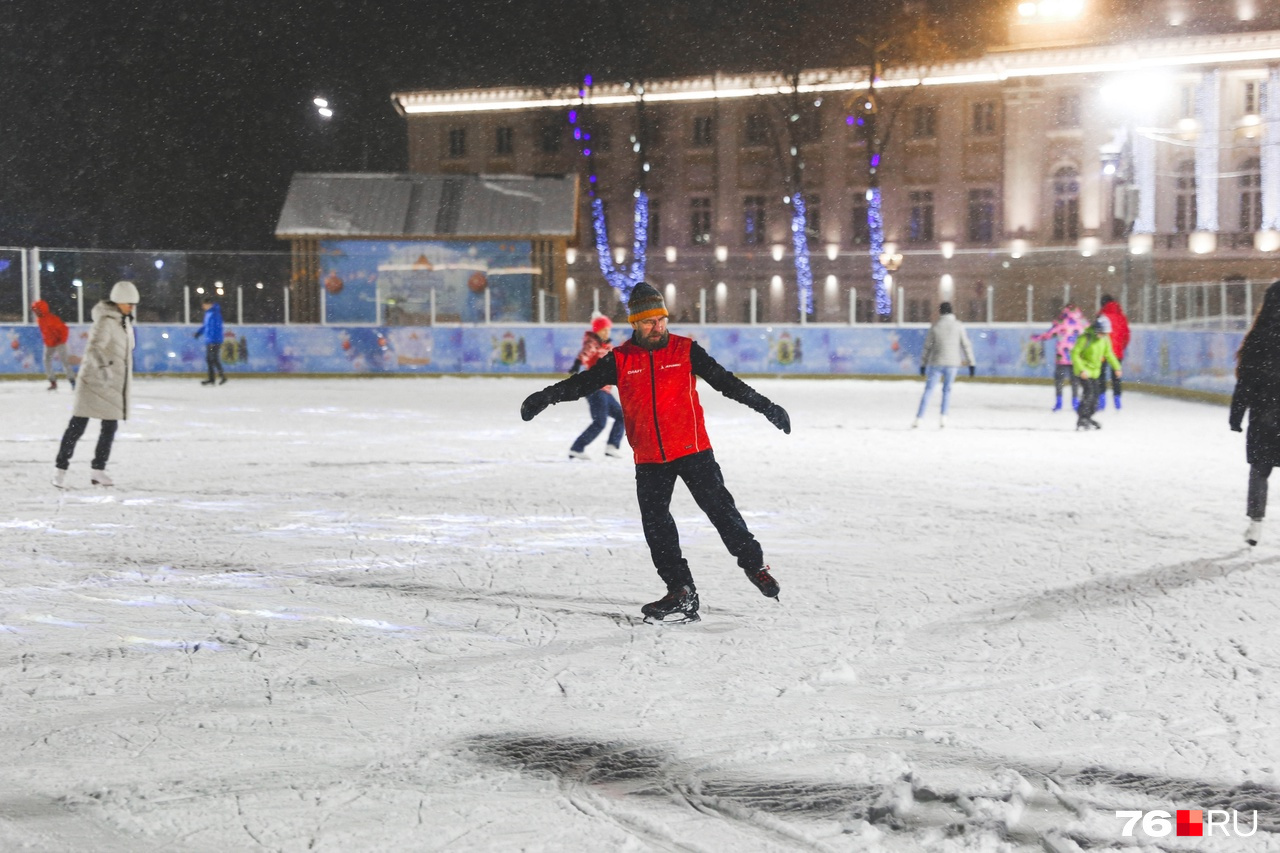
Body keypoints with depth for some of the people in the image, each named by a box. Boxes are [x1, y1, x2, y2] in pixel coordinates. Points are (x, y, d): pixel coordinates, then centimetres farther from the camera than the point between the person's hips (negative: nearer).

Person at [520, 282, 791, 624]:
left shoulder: (685, 350, -1)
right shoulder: (620, 360, 2)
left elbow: (724, 381, -1)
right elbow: (583, 382, -3)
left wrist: (764, 406, -6)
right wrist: (546, 397, -17)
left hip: (692, 451, -2)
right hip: (649, 460, 2)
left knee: (720, 508, -4)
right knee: (655, 525, 1)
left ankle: (754, 565, 16)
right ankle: (681, 591, 10)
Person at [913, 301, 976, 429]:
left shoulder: (935, 327, -2)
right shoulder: (959, 326, 0)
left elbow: (927, 347, 1)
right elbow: (966, 345, -1)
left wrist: (923, 364, 10)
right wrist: (971, 363, 5)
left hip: (936, 363, -1)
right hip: (952, 364, 1)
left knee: (928, 390, 4)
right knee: (947, 390, 17)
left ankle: (918, 419, 0)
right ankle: (943, 417, 5)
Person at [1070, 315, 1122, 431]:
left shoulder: (1105, 338, -3)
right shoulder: (1085, 338, -22)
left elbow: (1108, 353, 13)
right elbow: (1075, 354, -20)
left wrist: (1116, 367, 8)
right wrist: (1081, 370, -28)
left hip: (1095, 370, 7)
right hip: (1084, 370, -7)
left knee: (1096, 393, 8)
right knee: (1089, 392, -19)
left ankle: (1088, 418, 23)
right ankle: (1081, 419, -15)